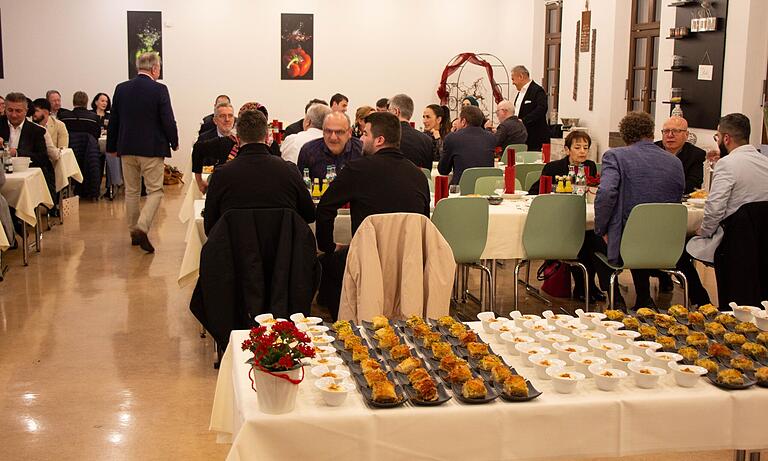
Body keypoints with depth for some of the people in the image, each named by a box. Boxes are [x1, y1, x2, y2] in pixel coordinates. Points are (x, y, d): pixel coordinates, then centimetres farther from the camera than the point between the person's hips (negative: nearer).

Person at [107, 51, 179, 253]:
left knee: (131, 191, 15)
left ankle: (134, 232, 22)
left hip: (127, 148, 5)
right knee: (155, 191, 3)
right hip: (152, 149, -5)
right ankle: (142, 228, -14)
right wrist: (174, 143, 5)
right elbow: (168, 121, -12)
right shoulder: (159, 90, -11)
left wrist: (112, 146, 18)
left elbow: (113, 121, 8)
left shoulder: (121, 89, 3)